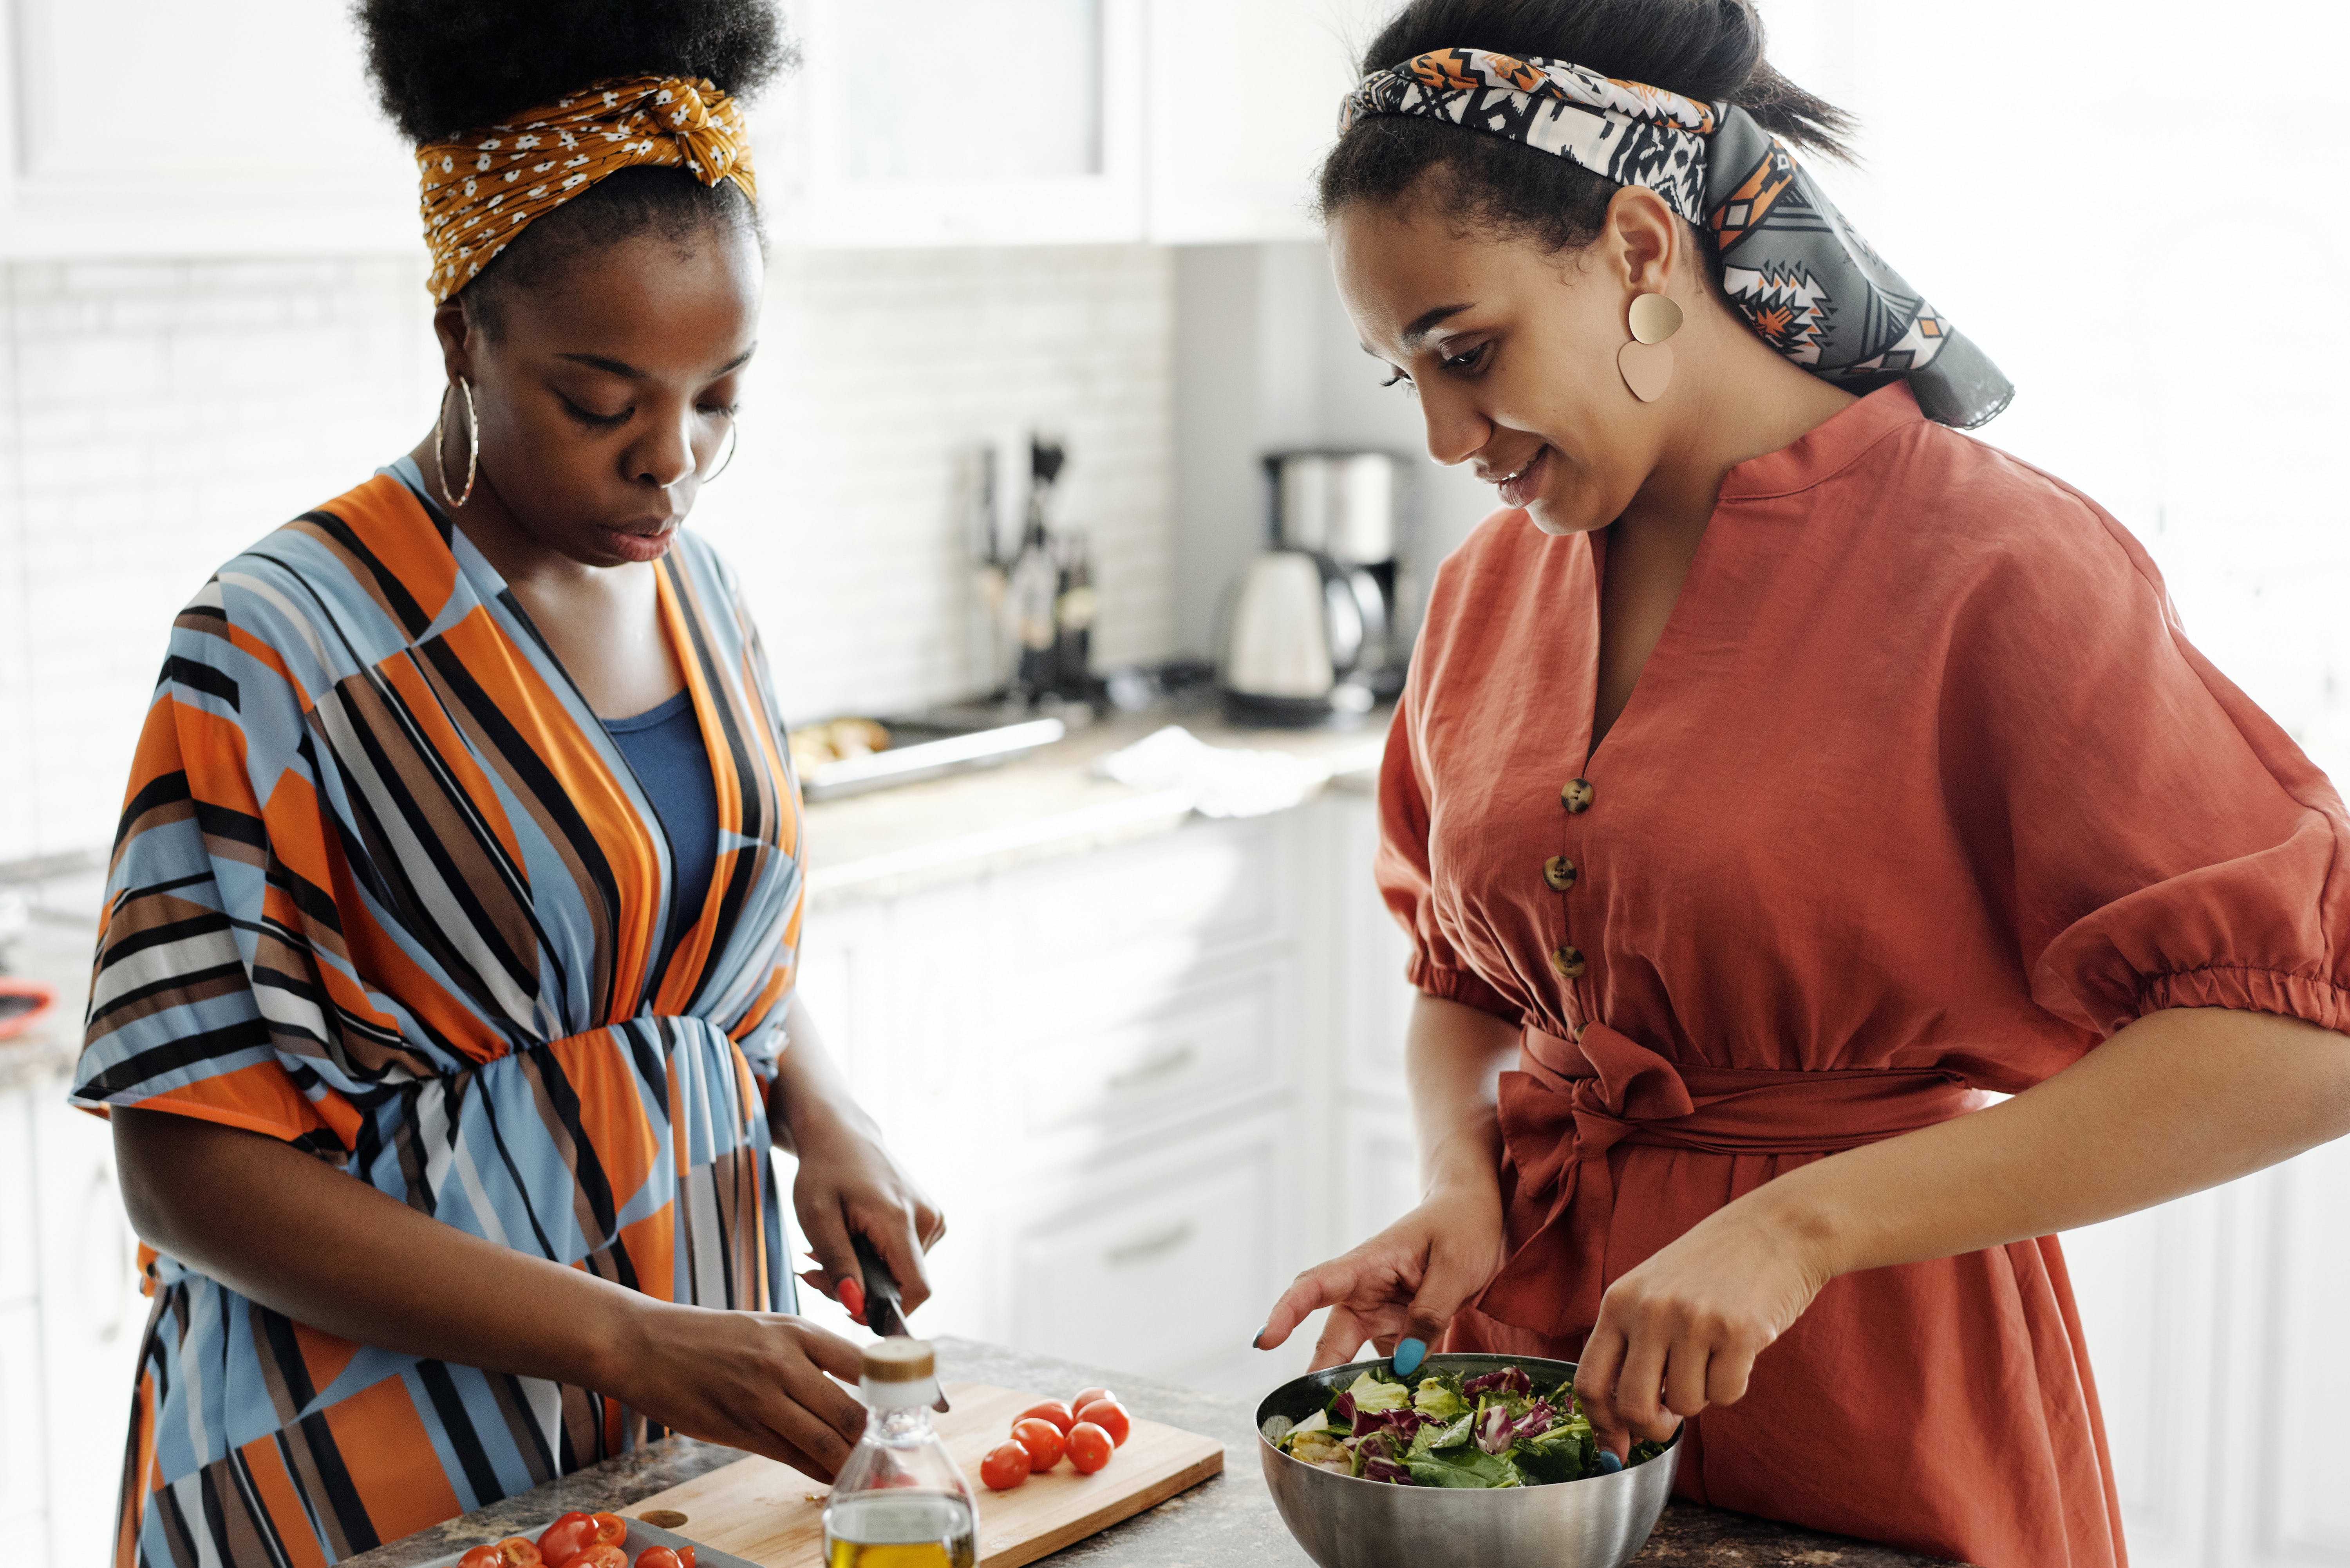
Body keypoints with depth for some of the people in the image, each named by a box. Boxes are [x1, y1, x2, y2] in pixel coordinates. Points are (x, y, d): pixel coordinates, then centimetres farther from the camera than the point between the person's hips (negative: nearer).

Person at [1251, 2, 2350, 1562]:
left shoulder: (1998, 567, -16)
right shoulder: (1492, 586, 3)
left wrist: (1802, 1223, -27)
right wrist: (1459, 1186, -7)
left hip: (1873, 1414, -5)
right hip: (1537, 1349, 5)